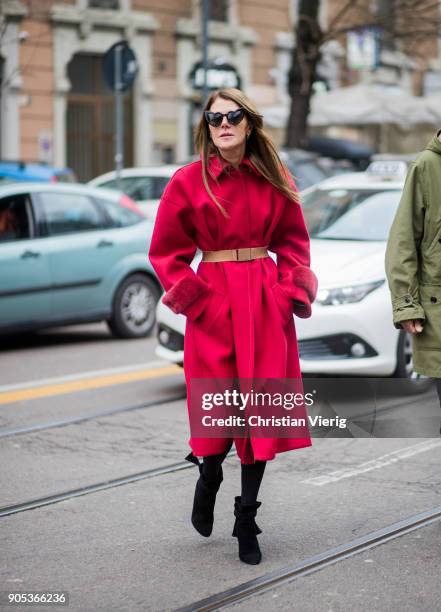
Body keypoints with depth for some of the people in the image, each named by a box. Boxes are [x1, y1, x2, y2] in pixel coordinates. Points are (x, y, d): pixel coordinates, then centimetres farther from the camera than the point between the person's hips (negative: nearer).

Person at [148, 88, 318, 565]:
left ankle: (246, 520, 11)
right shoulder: (188, 181, -2)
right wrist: (192, 296, -7)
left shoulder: (275, 180, 5)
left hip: (266, 304, 2)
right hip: (215, 304, -2)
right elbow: (166, 251, 2)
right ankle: (208, 479, 31)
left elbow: (293, 240, 13)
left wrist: (291, 291, 0)